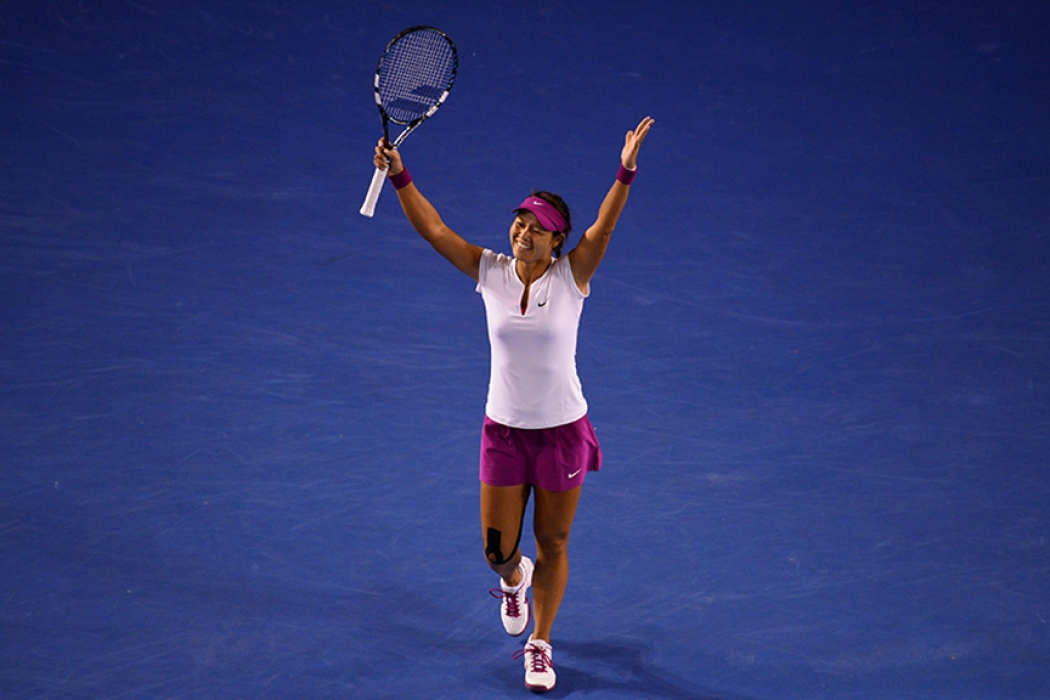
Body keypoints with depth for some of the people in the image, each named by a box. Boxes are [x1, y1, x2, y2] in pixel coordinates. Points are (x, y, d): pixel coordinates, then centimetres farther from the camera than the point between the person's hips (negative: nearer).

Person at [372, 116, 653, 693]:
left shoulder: (571, 276, -11)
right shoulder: (490, 272, -5)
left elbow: (604, 227, -26)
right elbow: (432, 228, -10)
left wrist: (625, 173, -43)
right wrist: (399, 176, -23)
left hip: (562, 430, -2)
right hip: (503, 430, 2)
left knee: (552, 546, 10)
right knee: (497, 549, 7)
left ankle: (539, 645, 30)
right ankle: (513, 579, 46)